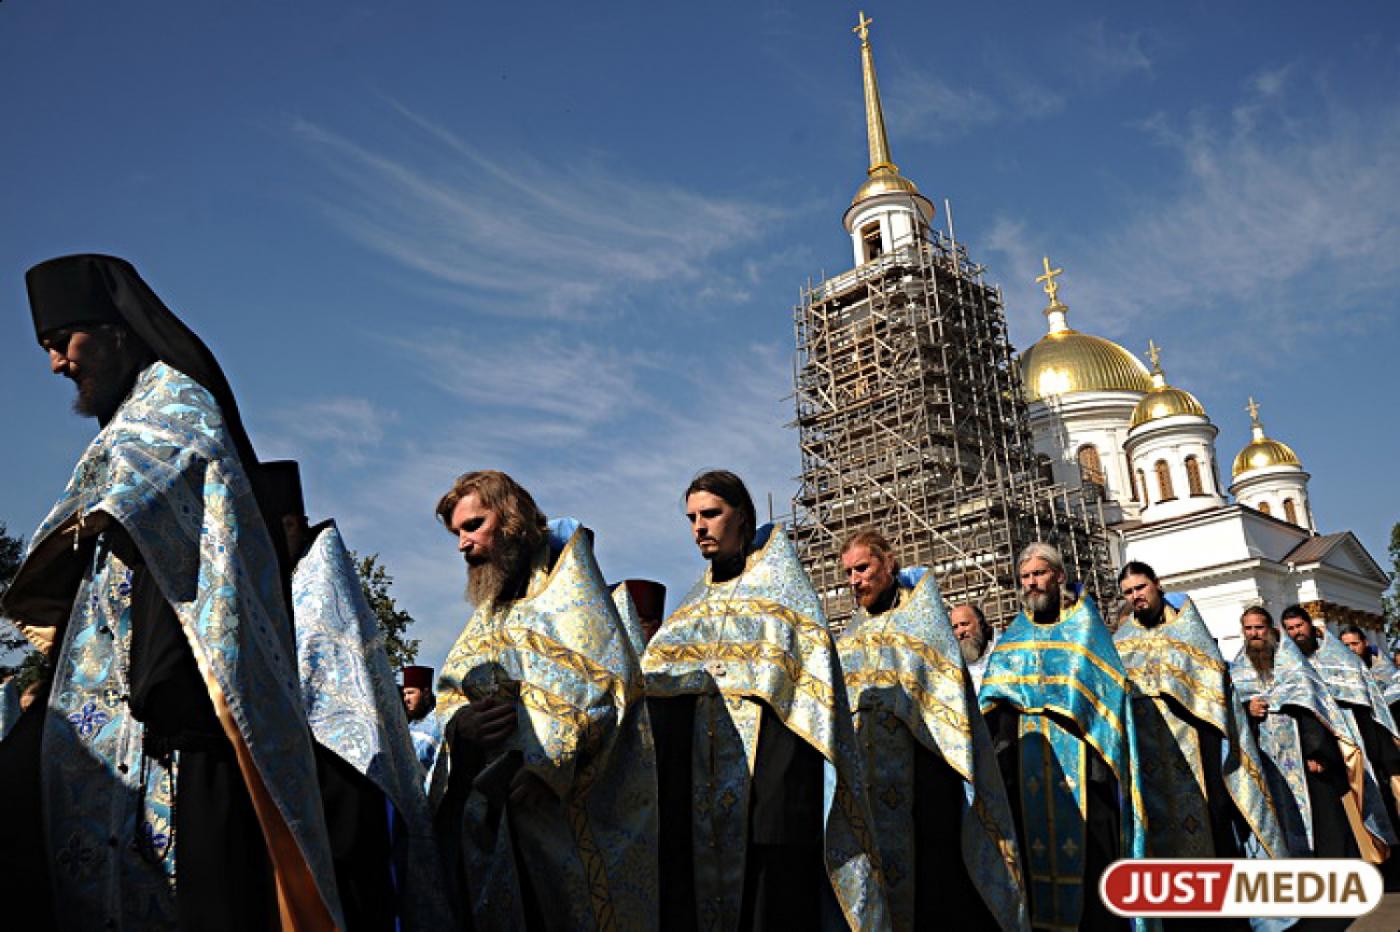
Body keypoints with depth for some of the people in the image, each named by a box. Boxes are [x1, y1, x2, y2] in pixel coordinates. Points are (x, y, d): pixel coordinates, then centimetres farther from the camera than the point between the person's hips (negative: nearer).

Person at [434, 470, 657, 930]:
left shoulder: (564, 578, -1)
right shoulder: (490, 607, 21)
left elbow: (603, 678, -13)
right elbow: (450, 692, 16)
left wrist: (548, 764, -23)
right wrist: (459, 723, -9)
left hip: (564, 805, -6)